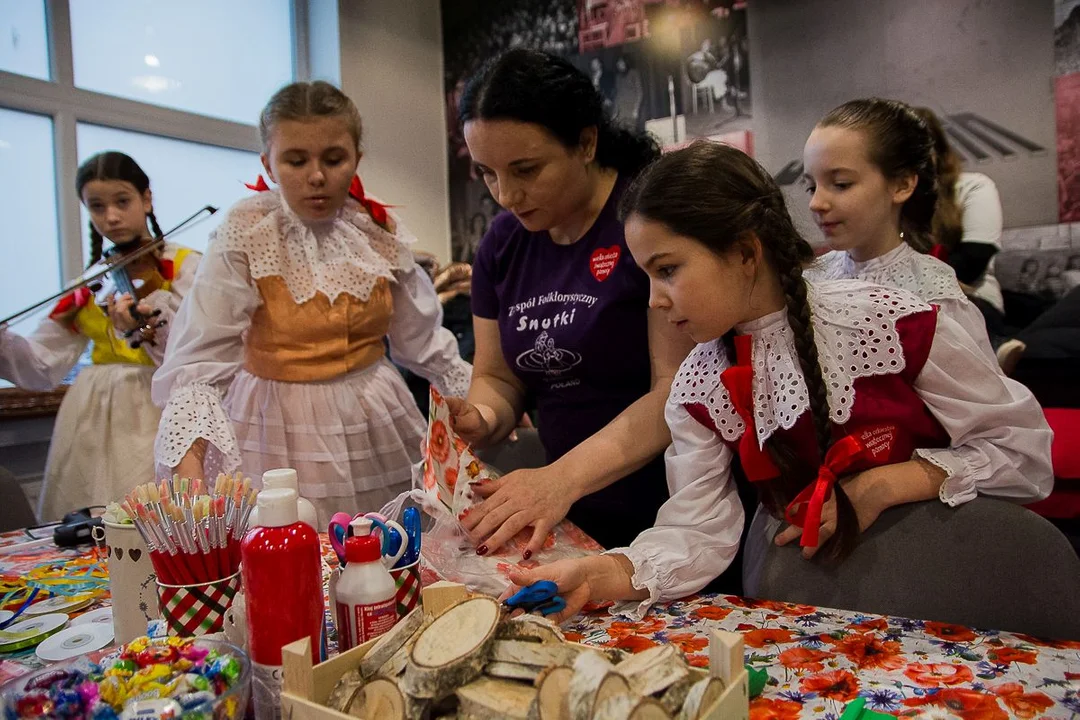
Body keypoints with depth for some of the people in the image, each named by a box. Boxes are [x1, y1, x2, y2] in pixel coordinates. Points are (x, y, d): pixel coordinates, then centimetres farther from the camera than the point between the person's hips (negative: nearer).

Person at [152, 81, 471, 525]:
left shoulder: (380, 231, -2)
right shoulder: (245, 237, -12)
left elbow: (422, 341, 8)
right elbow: (200, 360, -18)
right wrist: (190, 463, -32)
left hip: (374, 422, 3)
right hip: (279, 429, -3)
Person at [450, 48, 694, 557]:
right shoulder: (502, 243, 3)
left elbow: (683, 388, -21)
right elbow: (497, 377, 9)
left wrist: (565, 477, -30)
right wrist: (481, 418, -13)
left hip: (671, 516, -5)